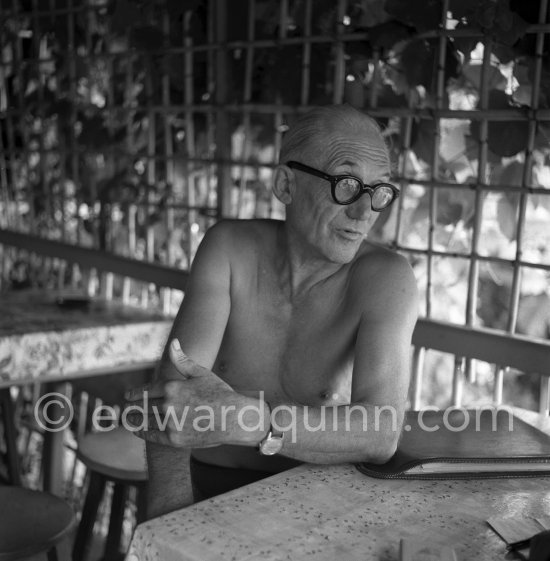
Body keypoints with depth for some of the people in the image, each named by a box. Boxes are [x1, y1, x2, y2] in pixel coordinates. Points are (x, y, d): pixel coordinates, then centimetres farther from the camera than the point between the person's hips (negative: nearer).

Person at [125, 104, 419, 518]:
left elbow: (381, 433, -26)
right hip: (211, 494, 0)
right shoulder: (228, 246, -5)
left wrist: (242, 420, -41)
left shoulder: (387, 278, -14)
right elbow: (171, 390, -16)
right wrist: (167, 504, -33)